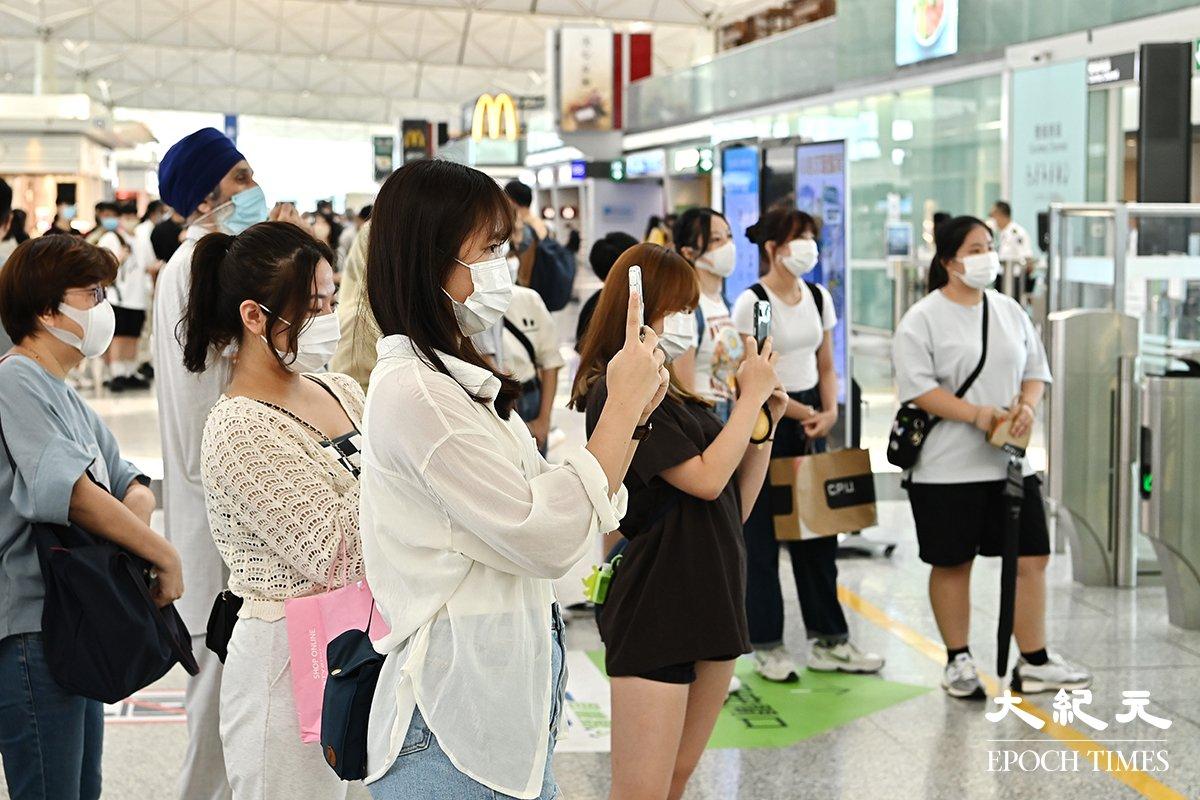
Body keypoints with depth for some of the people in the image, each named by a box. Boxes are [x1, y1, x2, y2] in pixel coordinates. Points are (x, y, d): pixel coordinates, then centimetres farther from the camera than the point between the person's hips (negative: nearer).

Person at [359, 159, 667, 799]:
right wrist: (621, 404, -12)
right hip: (459, 718, -9)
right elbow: (550, 539, -19)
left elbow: (562, 510, 11)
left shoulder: (461, 381, 13)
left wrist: (631, 414, 0)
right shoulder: (412, 390, -18)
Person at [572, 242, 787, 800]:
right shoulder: (618, 393, -12)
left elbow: (736, 506, 15)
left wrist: (765, 419, 5)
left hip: (713, 602, 9)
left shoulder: (677, 393, 14)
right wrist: (751, 394, -8)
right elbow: (705, 479, -18)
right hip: (655, 609, -9)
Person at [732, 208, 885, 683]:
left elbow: (825, 366, 15)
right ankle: (766, 647, 9)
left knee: (818, 530, 8)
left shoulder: (818, 298, 10)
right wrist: (798, 412, -13)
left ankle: (828, 641, 16)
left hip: (810, 425, 6)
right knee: (762, 537, -1)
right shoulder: (752, 302, -10)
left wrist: (829, 411, -2)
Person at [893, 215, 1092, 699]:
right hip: (947, 468, -5)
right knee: (952, 564, 6)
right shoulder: (923, 319, -7)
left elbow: (1035, 370, 14)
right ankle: (958, 661, 20)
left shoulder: (1010, 311, 10)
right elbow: (917, 386, -14)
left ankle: (1033, 664, 12)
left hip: (1009, 461, 5)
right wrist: (976, 414, -21)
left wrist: (1028, 405, -7)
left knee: (1031, 558, 3)